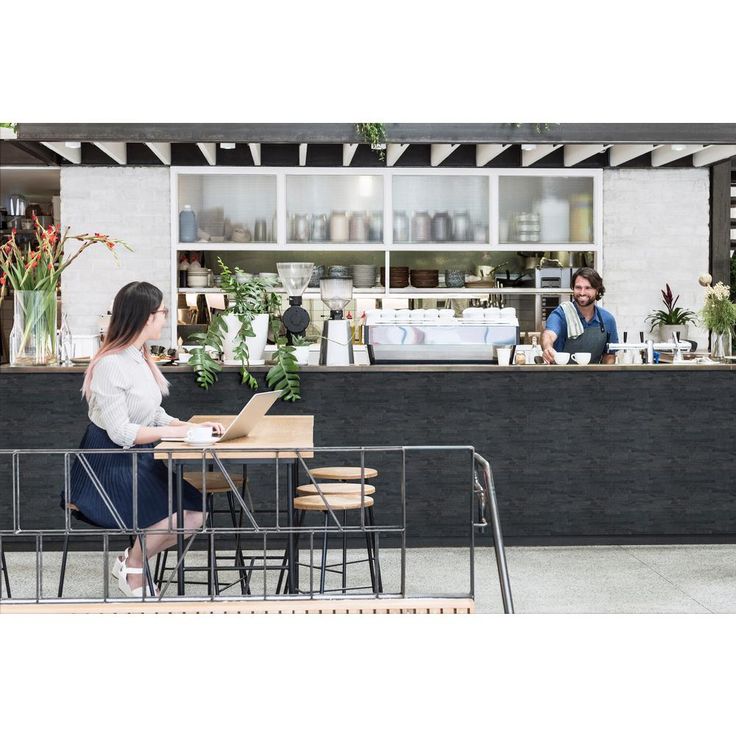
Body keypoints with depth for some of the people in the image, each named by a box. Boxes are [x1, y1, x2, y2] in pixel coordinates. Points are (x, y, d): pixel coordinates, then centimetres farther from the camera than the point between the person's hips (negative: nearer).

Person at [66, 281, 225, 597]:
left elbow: (155, 416, 10)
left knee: (195, 514, -6)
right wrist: (177, 431, -20)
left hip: (140, 461, 9)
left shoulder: (141, 358, 9)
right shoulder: (111, 365, -20)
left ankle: (131, 560, 13)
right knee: (172, 516, -23)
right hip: (107, 467, -9)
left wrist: (192, 426, -6)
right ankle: (133, 571, 4)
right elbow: (120, 432, -23)